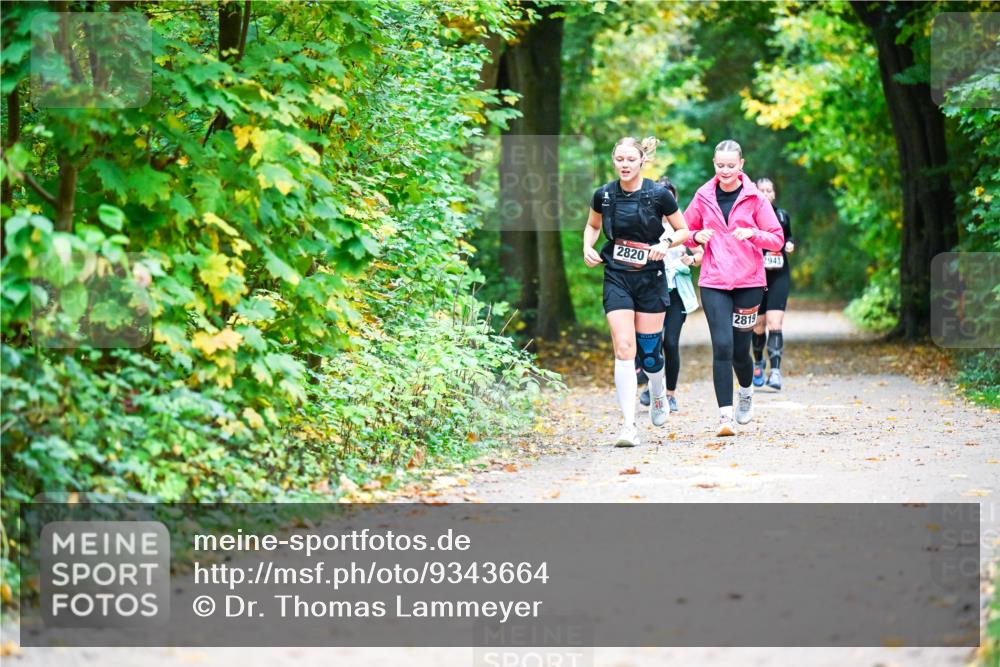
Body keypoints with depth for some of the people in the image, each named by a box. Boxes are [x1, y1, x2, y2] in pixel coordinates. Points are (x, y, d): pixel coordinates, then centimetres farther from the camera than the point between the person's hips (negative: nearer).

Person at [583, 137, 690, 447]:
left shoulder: (659, 195, -8)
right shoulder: (603, 195, -1)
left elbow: (683, 231, 4)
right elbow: (592, 225, 19)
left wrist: (666, 242, -15)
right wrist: (588, 247, 0)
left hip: (650, 278, -1)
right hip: (616, 279, 1)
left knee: (649, 349, 6)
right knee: (623, 348, -13)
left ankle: (659, 395, 41)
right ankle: (628, 426, -15)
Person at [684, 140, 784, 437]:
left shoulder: (755, 198, 0)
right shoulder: (703, 197, 4)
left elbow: (777, 240, 1)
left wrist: (752, 233, -17)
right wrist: (698, 236, -7)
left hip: (749, 281, 0)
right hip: (713, 282, 0)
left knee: (740, 350, 5)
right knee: (722, 345, -14)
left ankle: (746, 391, 38)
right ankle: (725, 415, -15)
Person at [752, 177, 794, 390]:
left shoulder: (782, 215, 8)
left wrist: (790, 245, 2)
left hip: (779, 276, 1)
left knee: (774, 323, -12)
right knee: (758, 324, 7)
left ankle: (775, 371, -18)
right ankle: (758, 362, 34)